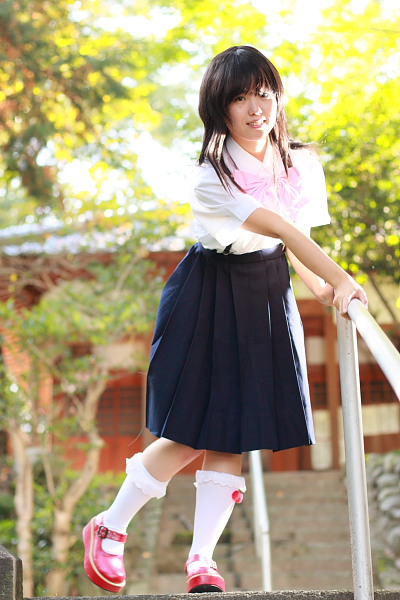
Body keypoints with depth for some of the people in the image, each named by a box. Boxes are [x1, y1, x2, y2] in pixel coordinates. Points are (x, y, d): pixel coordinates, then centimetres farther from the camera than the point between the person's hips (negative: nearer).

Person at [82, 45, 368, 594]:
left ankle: (202, 561, 11)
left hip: (269, 295, 5)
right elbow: (281, 228, -30)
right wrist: (340, 279, -36)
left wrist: (319, 287, -3)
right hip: (210, 299, -5)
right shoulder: (215, 176, -20)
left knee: (233, 436, 3)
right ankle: (109, 529, 17)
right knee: (190, 434, -3)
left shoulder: (301, 164, 0)